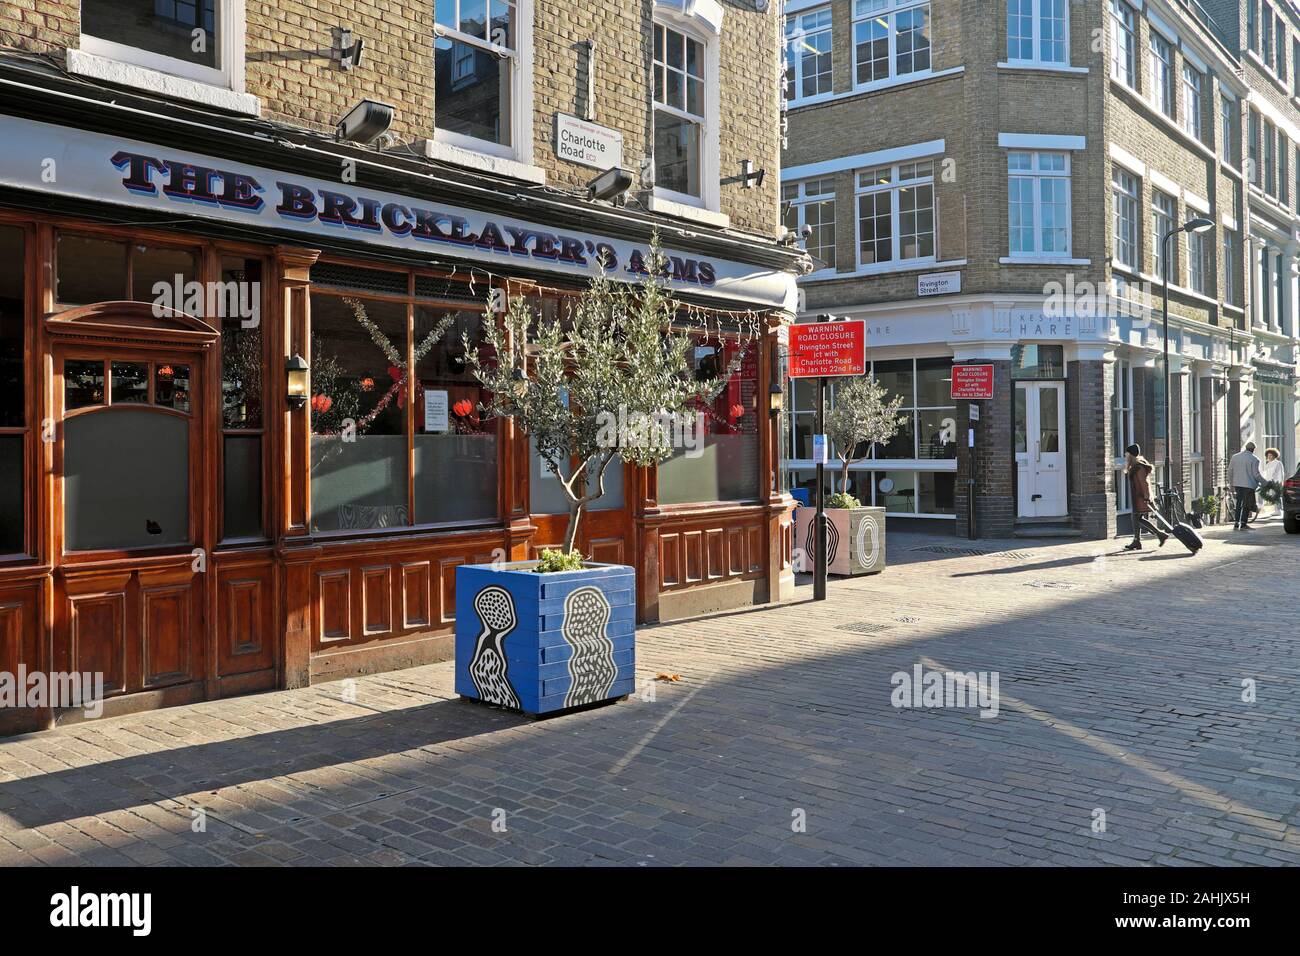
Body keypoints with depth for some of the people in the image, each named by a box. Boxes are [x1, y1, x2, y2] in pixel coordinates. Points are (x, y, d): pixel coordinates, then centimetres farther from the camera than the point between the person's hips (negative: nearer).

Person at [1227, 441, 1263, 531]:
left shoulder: (1234, 457, 6)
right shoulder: (1254, 459, -9)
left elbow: (1230, 472, 9)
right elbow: (1256, 474, -10)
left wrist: (1231, 484, 18)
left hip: (1237, 484, 5)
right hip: (1249, 485, -5)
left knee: (1239, 503, 14)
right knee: (1247, 505, 4)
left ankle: (1236, 523, 10)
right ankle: (1243, 525, 3)